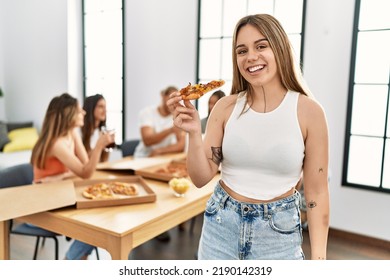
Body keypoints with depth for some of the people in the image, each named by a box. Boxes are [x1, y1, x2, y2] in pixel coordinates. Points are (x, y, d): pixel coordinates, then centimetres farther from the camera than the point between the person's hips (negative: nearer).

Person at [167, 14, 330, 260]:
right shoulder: (226, 107, -6)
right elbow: (202, 178, -4)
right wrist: (194, 133, -19)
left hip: (278, 232, -1)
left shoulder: (309, 111, -11)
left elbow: (316, 192, -5)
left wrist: (319, 257, -6)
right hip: (221, 226, 2)